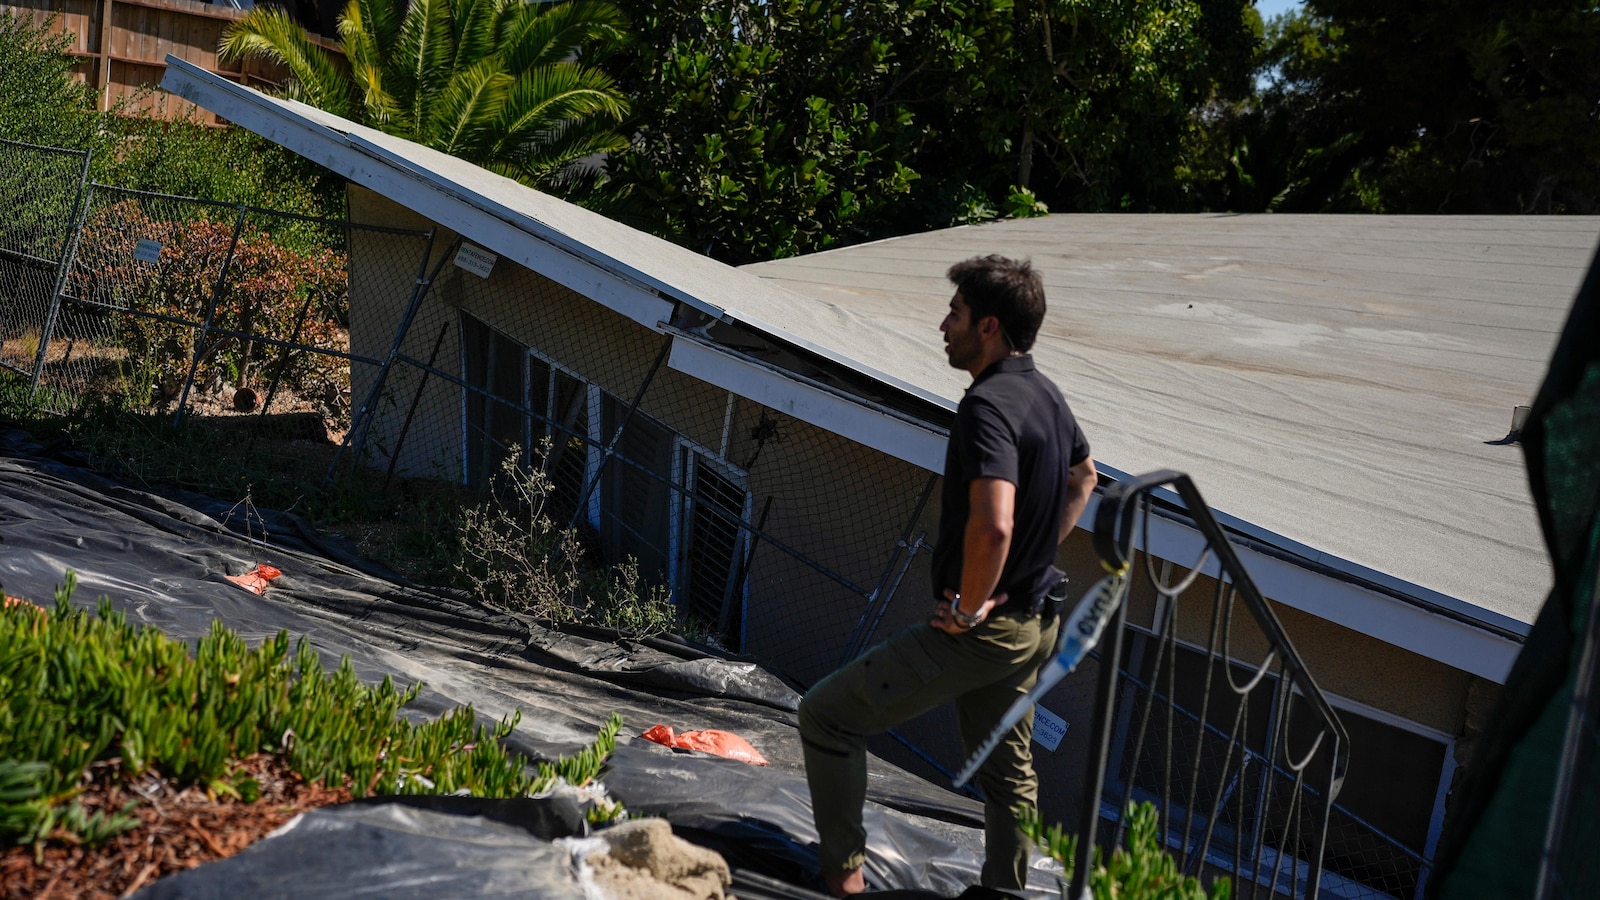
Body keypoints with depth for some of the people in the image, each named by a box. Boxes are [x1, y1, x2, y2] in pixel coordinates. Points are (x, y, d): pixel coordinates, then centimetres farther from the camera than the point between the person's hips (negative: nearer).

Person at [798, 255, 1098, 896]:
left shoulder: (988, 405, -23)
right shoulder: (1045, 393, 6)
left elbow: (991, 525, -37)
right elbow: (1083, 476, 25)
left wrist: (969, 607, -22)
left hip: (980, 628, -9)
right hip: (1033, 621, 9)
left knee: (825, 716, 2)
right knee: (1007, 771, 22)